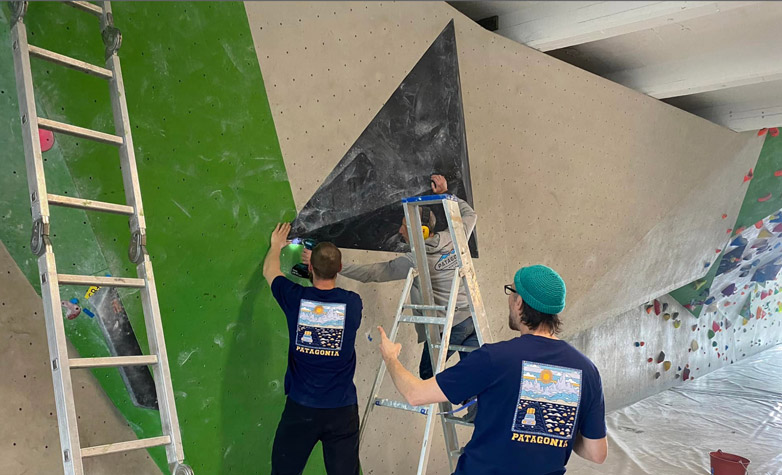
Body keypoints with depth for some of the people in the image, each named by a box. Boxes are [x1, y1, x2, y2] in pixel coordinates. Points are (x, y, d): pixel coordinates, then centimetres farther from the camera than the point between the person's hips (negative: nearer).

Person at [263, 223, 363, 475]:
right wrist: (324, 265, 32)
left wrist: (276, 245, 32)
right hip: (342, 409, 0)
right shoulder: (353, 303, -8)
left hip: (300, 407, 0)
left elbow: (269, 271, 13)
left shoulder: (296, 298, -9)